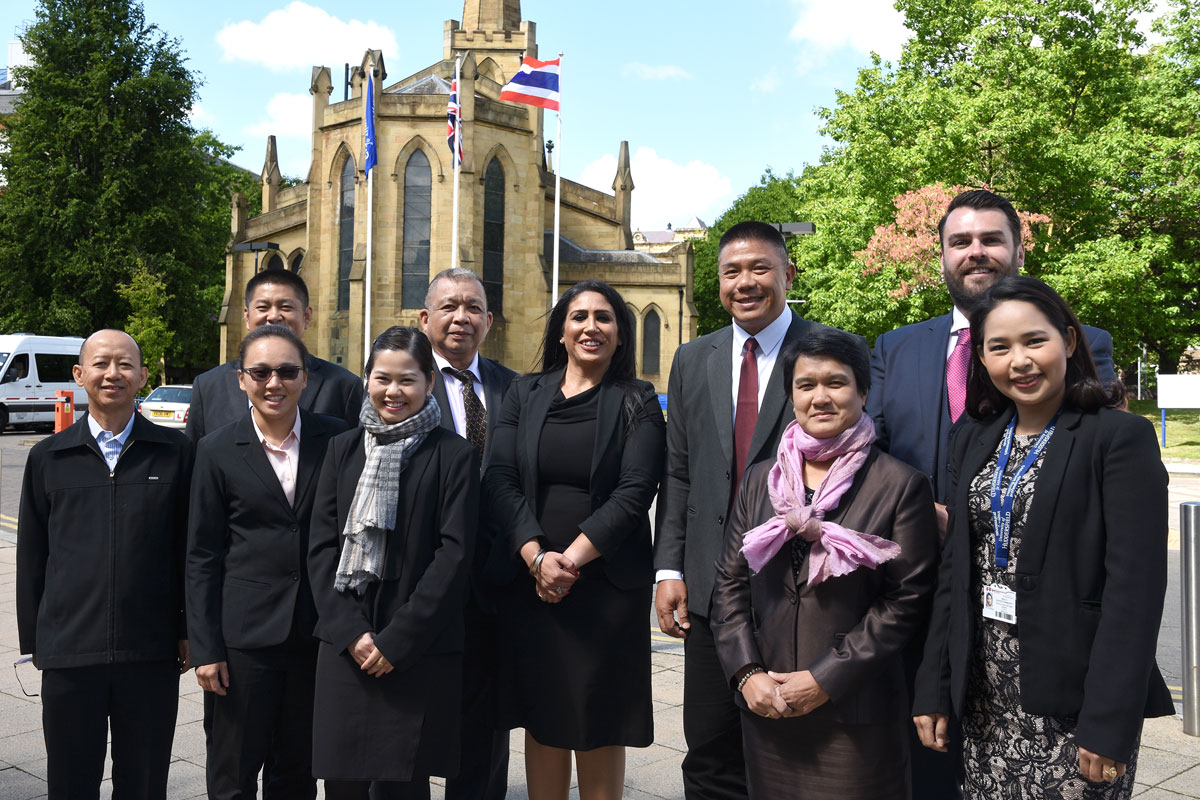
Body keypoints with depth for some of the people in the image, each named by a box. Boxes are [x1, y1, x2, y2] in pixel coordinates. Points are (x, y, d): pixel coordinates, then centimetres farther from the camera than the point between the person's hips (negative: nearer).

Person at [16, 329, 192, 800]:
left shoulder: (175, 452, 1)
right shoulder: (48, 458, 5)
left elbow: (189, 546, 3)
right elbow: (31, 556, 9)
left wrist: (189, 631, 3)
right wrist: (33, 638, 8)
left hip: (151, 653, -1)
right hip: (69, 651, 1)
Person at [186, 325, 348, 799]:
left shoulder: (335, 439, 0)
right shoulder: (218, 451, -1)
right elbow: (202, 556, 0)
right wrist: (205, 648, -3)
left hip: (318, 631, 1)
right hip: (246, 631, -1)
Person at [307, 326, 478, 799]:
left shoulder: (454, 455, -2)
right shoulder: (343, 449, 10)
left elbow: (455, 554, -8)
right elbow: (321, 546, 5)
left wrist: (396, 640, -11)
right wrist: (350, 631, -6)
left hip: (420, 651, -3)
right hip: (345, 649, 3)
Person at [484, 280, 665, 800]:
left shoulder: (636, 402, 1)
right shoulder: (524, 393, 7)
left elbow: (636, 492, -9)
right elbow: (499, 479, -2)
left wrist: (572, 558, -16)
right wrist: (536, 557, -15)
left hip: (607, 585, -2)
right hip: (531, 582, 2)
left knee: (600, 725, 7)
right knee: (542, 719, 11)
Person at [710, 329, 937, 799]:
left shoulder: (901, 485, -5)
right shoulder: (760, 479, 7)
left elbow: (908, 598, -9)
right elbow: (729, 583, 7)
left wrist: (825, 678, -12)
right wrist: (747, 672, -5)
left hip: (856, 716, -3)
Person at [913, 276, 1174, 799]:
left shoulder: (1121, 436, -9)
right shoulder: (975, 439, 8)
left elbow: (1135, 585, -14)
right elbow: (955, 567, 9)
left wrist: (1109, 724, -17)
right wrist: (933, 689, 5)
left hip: (1072, 701, -5)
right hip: (985, 698, 5)